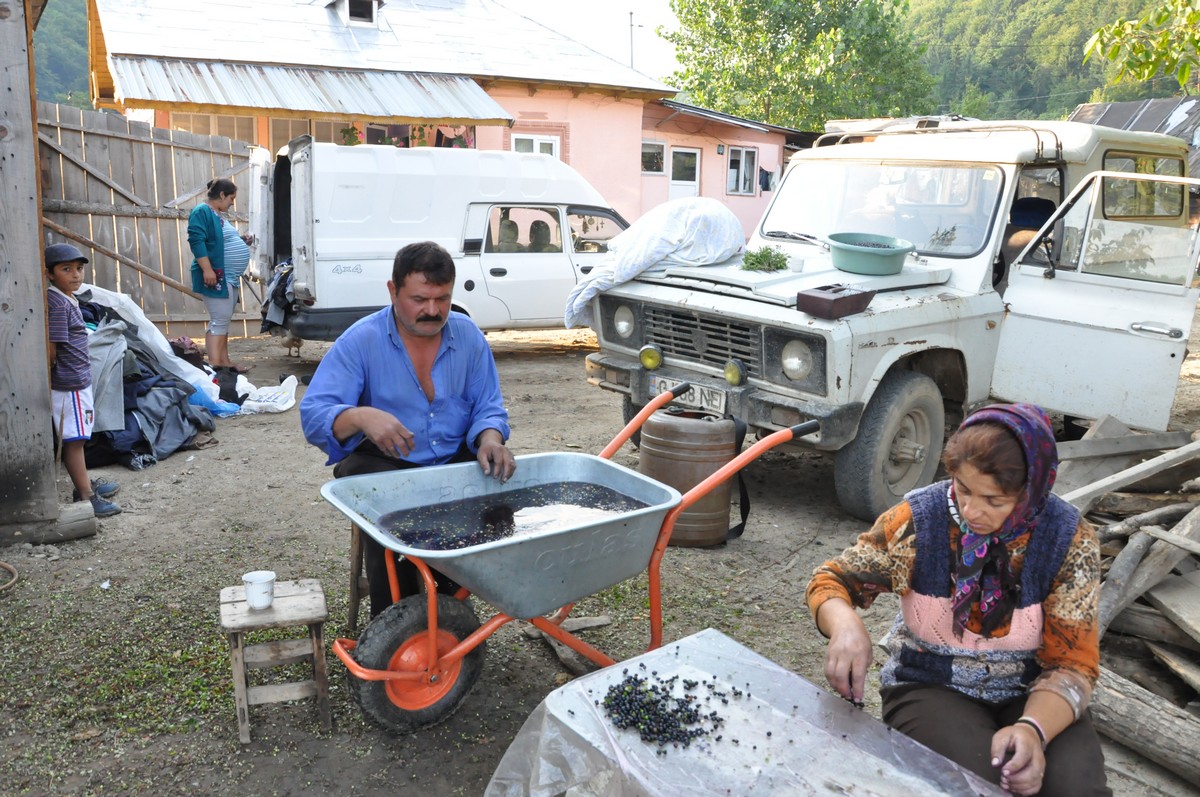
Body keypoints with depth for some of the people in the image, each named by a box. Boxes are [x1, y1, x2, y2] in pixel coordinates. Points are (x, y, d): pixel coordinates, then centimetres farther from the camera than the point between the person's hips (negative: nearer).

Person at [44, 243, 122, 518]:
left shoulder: (68, 300, 12)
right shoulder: (58, 304, -18)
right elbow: (50, 348, -22)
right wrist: (53, 369, -9)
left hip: (79, 380, 10)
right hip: (69, 384, -10)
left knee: (77, 439, 20)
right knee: (73, 439, -2)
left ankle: (84, 483, 33)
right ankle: (85, 496, 4)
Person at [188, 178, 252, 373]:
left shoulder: (217, 214, 20)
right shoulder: (202, 211, -11)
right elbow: (197, 241, -21)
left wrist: (240, 241, 16)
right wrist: (207, 269, -27)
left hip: (229, 277, 10)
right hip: (215, 276, -10)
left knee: (224, 320, 11)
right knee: (219, 320, -13)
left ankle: (224, 362, 16)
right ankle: (214, 365, -15)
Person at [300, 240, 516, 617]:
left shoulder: (468, 335, 3)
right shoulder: (361, 341, -9)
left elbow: (488, 407, 5)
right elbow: (313, 415, -17)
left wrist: (489, 438, -20)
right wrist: (362, 417, -40)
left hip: (455, 461, 3)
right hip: (383, 464, -3)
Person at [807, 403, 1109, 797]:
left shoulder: (1070, 539, -13)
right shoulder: (916, 520, -16)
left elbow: (1071, 662, -12)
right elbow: (831, 579, -7)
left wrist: (1032, 728, -33)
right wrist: (845, 625, -31)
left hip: (1030, 694, 2)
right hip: (930, 686, -1)